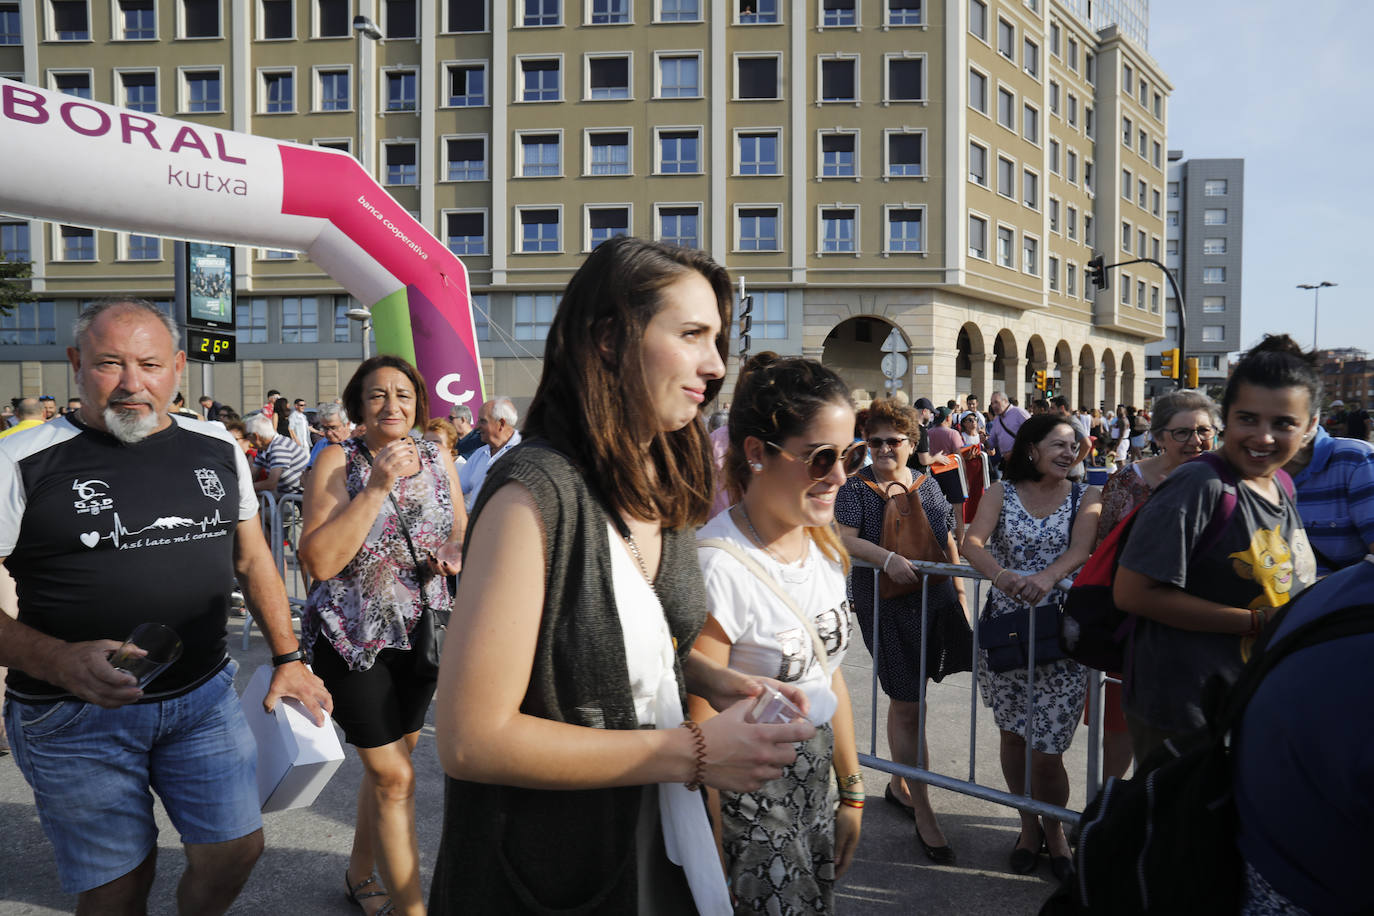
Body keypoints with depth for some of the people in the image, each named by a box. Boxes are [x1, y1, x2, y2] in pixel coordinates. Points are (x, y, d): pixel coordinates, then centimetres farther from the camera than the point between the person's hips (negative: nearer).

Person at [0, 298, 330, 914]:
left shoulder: (219, 451, 3)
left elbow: (252, 560, 13)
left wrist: (287, 659, 9)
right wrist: (59, 661, -26)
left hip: (205, 697, 4)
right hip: (74, 717, -3)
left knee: (235, 850, 10)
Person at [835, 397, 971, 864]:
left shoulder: (928, 484, 9)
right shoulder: (856, 488, -6)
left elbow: (947, 539, 17)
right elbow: (844, 538, -18)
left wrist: (959, 588, 16)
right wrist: (886, 557, -32)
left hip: (934, 599, 5)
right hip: (884, 606, -5)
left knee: (906, 697, 16)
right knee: (907, 705, -2)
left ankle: (899, 784, 36)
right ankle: (923, 816, 8)